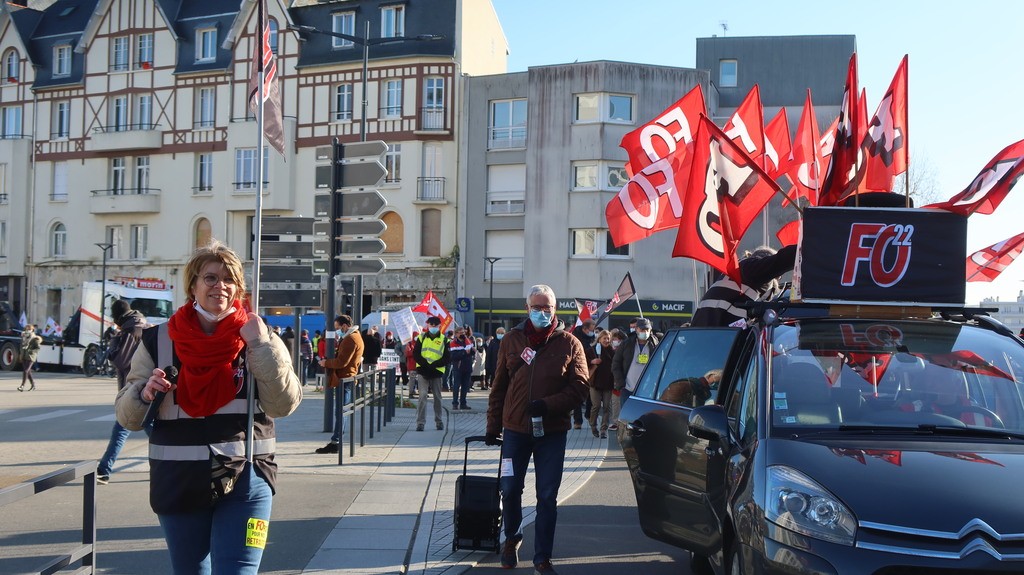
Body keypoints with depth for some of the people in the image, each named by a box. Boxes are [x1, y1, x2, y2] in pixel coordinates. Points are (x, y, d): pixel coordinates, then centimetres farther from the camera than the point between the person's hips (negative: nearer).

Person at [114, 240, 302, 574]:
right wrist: (145, 394, -17)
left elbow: (284, 404, -12)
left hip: (245, 482, -2)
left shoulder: (257, 338, -1)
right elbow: (128, 418, 4)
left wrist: (261, 345, -19)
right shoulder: (158, 341, 1)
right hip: (178, 484, 2)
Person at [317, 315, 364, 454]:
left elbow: (342, 362, -19)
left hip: (344, 379, -11)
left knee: (340, 412, -9)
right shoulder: (354, 337, 20)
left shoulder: (350, 339, -14)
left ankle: (335, 443, -9)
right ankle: (336, 441, 14)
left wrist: (326, 363, -6)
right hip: (345, 378, 11)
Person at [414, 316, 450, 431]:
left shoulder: (444, 340, 2)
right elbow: (415, 354, 1)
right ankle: (420, 422, -8)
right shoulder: (421, 337, 5)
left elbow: (447, 358, -2)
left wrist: (434, 365, -14)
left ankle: (438, 421, 24)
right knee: (422, 395, -10)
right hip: (422, 371, -1)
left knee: (437, 397, 11)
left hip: (437, 371, 1)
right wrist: (425, 364, -14)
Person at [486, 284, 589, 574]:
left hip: (552, 431, -1)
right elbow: (499, 386, 8)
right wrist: (493, 425, 8)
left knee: (547, 497, 3)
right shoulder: (512, 340, 4)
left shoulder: (569, 343, -1)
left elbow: (579, 386, -4)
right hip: (515, 430, 2)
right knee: (510, 490, 10)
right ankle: (512, 538, 37)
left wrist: (548, 405, -18)